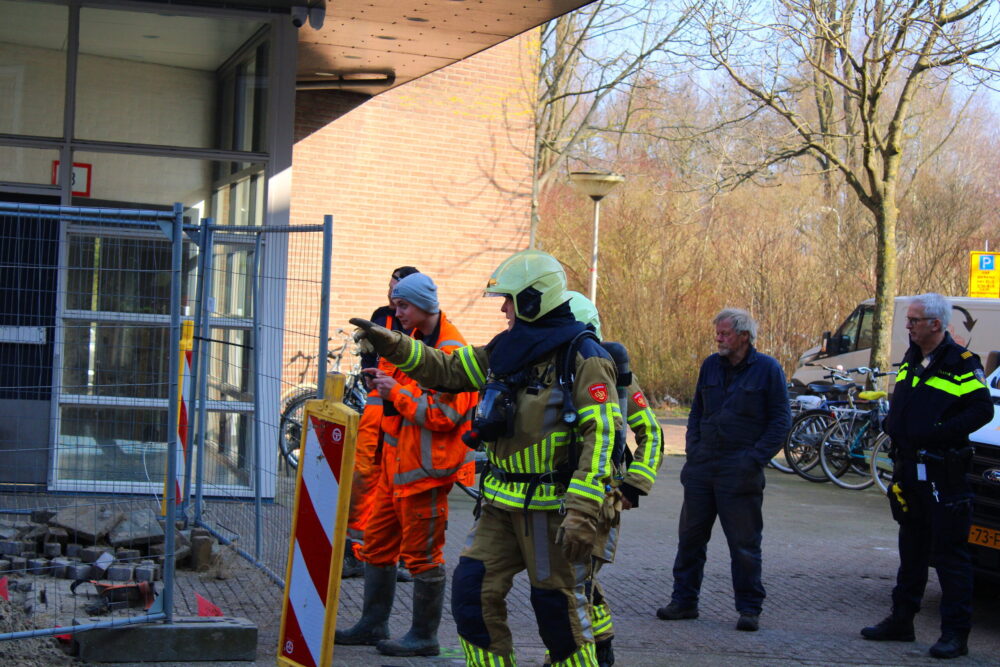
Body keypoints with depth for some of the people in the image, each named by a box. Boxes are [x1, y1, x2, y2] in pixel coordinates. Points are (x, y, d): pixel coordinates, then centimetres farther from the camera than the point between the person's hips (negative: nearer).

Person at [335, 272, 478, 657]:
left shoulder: (451, 351, -17)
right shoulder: (416, 340, 14)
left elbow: (444, 415, -24)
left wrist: (397, 391, -18)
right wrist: (386, 380, 4)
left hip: (425, 467, -10)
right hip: (397, 462, 10)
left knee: (422, 553, -2)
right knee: (378, 543, 14)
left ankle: (424, 636, 8)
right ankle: (373, 625, 24)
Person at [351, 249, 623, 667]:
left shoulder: (582, 357, -12)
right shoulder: (504, 350, 12)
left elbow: (601, 436, -18)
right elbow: (448, 370, 19)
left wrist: (582, 513, -25)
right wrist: (393, 346, 5)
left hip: (552, 507, -7)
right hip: (501, 505, 7)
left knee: (558, 606, 0)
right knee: (473, 592, 5)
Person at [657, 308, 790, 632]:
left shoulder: (767, 369, -4)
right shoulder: (710, 365, 10)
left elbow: (781, 420, -4)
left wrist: (755, 459, -10)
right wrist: (692, 449, 5)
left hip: (740, 472, -5)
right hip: (701, 468, 5)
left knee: (744, 544, 2)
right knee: (690, 536, 9)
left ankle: (749, 609, 11)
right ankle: (684, 601, 19)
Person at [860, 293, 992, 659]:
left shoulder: (961, 363, -10)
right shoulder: (911, 359, 14)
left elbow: (982, 409, -15)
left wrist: (941, 431, -22)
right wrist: (891, 421, 5)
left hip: (944, 472, -8)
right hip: (908, 470, 8)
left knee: (950, 553, -4)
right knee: (911, 550, 16)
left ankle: (956, 633, 0)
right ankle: (901, 620, 25)